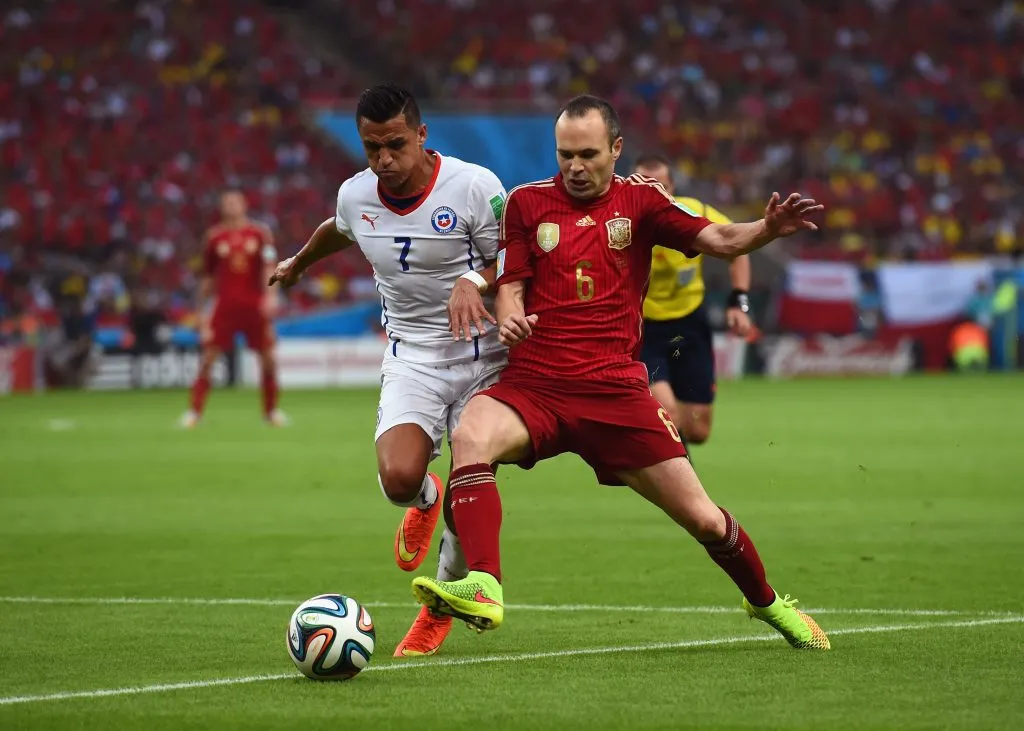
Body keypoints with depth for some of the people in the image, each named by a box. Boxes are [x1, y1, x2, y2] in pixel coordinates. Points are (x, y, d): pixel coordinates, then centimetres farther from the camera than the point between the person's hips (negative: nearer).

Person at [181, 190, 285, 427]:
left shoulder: (260, 234, 3)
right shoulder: (214, 238, 7)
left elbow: (269, 267, -5)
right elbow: (208, 277, 13)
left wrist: (270, 295, -19)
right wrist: (202, 308, 12)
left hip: (255, 304, 0)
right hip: (224, 304, 0)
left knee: (268, 356, 1)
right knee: (208, 356, -6)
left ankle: (272, 410, 15)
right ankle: (194, 410, -2)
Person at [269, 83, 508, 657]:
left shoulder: (473, 186, -14)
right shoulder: (355, 196, 0)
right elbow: (337, 230, 26)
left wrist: (474, 281, -29)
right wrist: (299, 263, 45)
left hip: (482, 355, -3)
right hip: (411, 357, 3)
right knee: (399, 477, -23)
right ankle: (425, 501, 19)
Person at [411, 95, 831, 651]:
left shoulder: (639, 199, 7)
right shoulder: (527, 203, 8)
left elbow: (718, 241, -3)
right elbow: (510, 287, 7)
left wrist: (769, 228, -23)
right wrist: (509, 319, -17)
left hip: (617, 390, 0)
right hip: (535, 385, 0)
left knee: (703, 518, 1)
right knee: (471, 436, -34)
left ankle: (766, 602, 30)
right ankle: (483, 590, -43)